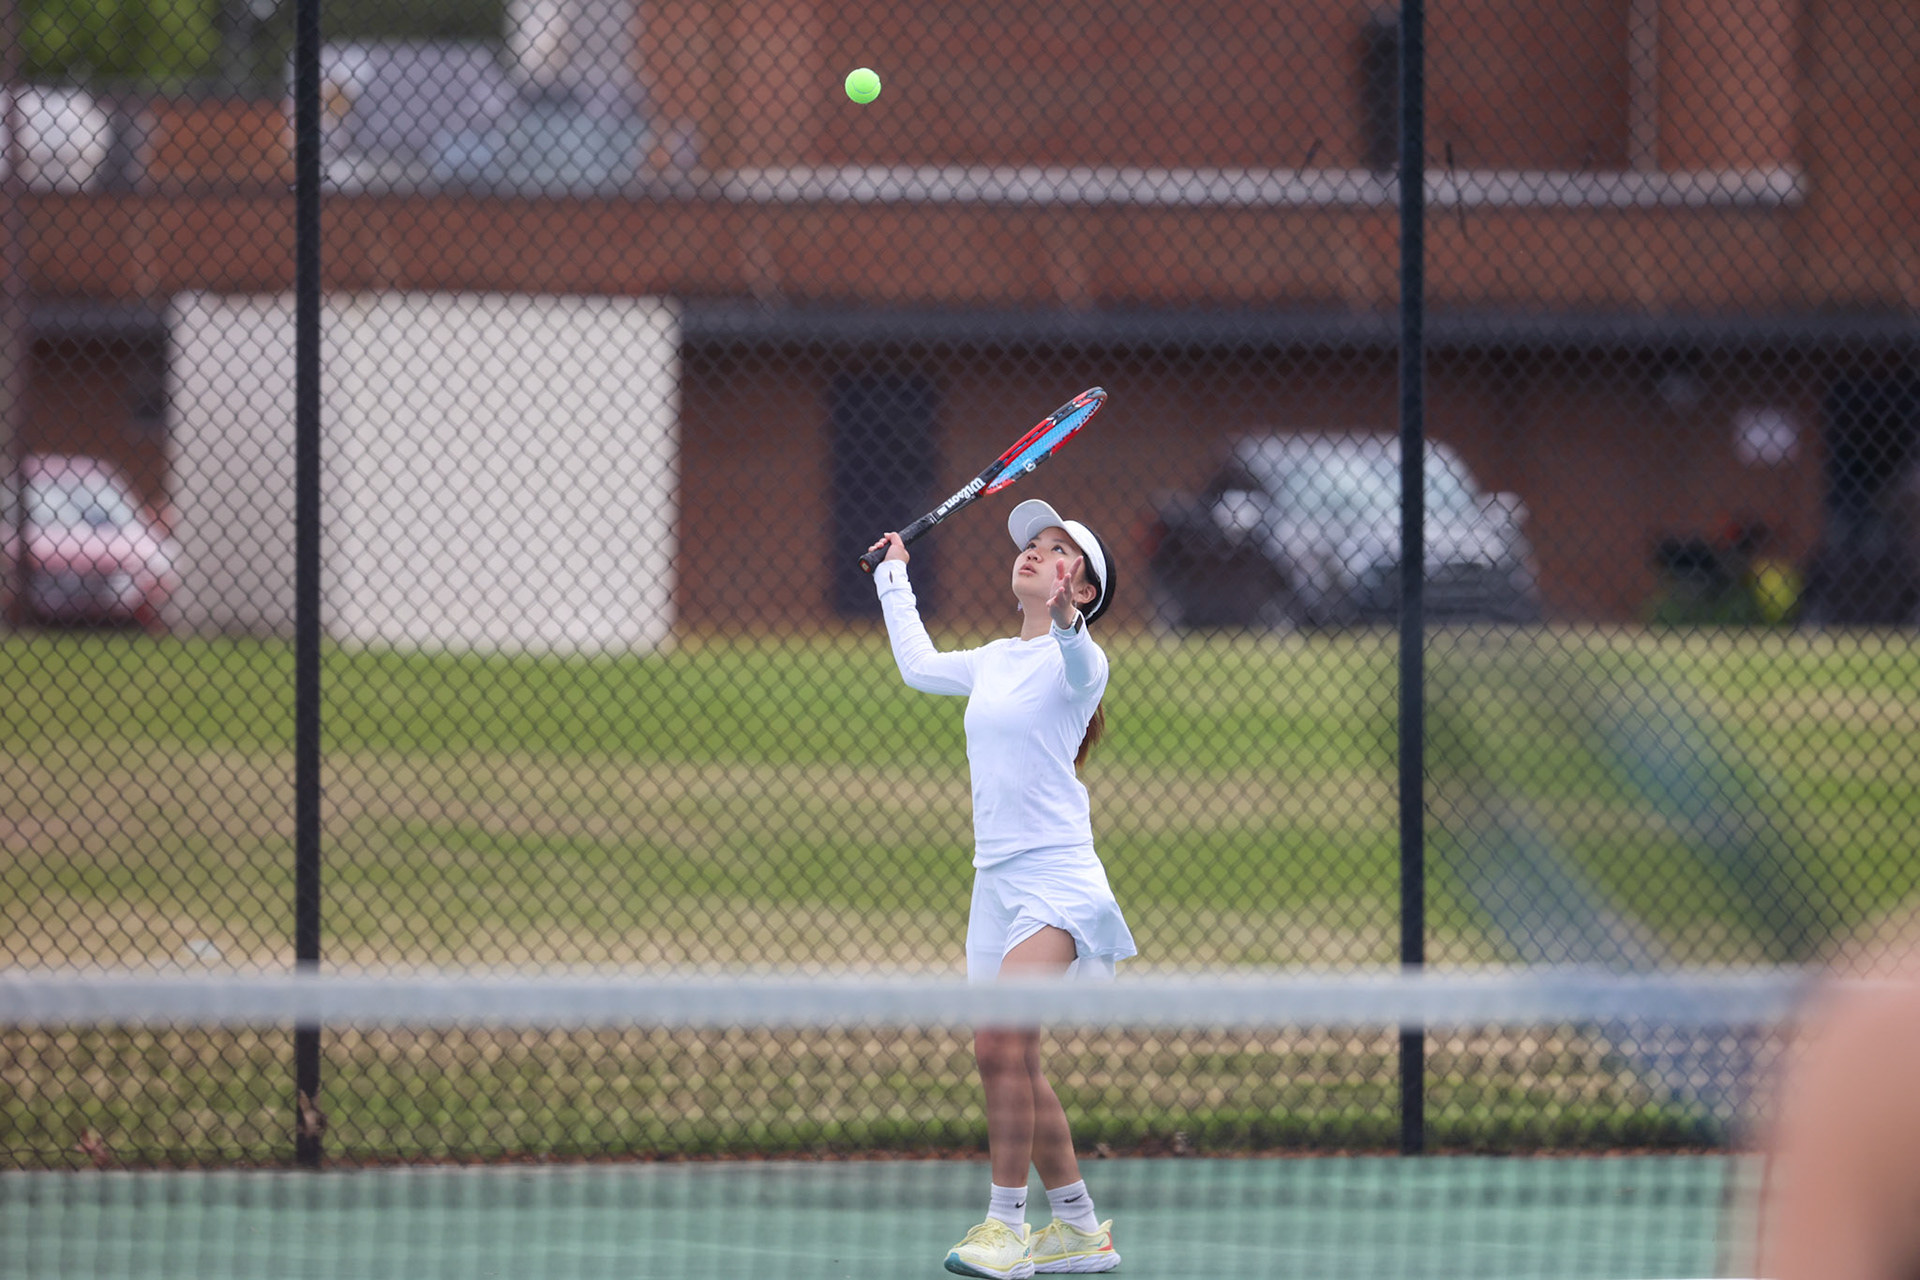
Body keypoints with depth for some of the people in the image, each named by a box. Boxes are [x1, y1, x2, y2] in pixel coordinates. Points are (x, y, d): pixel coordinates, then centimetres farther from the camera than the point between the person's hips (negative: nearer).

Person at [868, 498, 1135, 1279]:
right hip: (997, 879, 8)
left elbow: (1081, 665, -31)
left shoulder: (1075, 659, -6)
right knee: (1003, 1059, 8)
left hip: (1057, 876, -8)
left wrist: (1065, 621, -52)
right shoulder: (993, 662, 17)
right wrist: (893, 577, 46)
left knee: (1004, 1039, -22)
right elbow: (918, 664, 37)